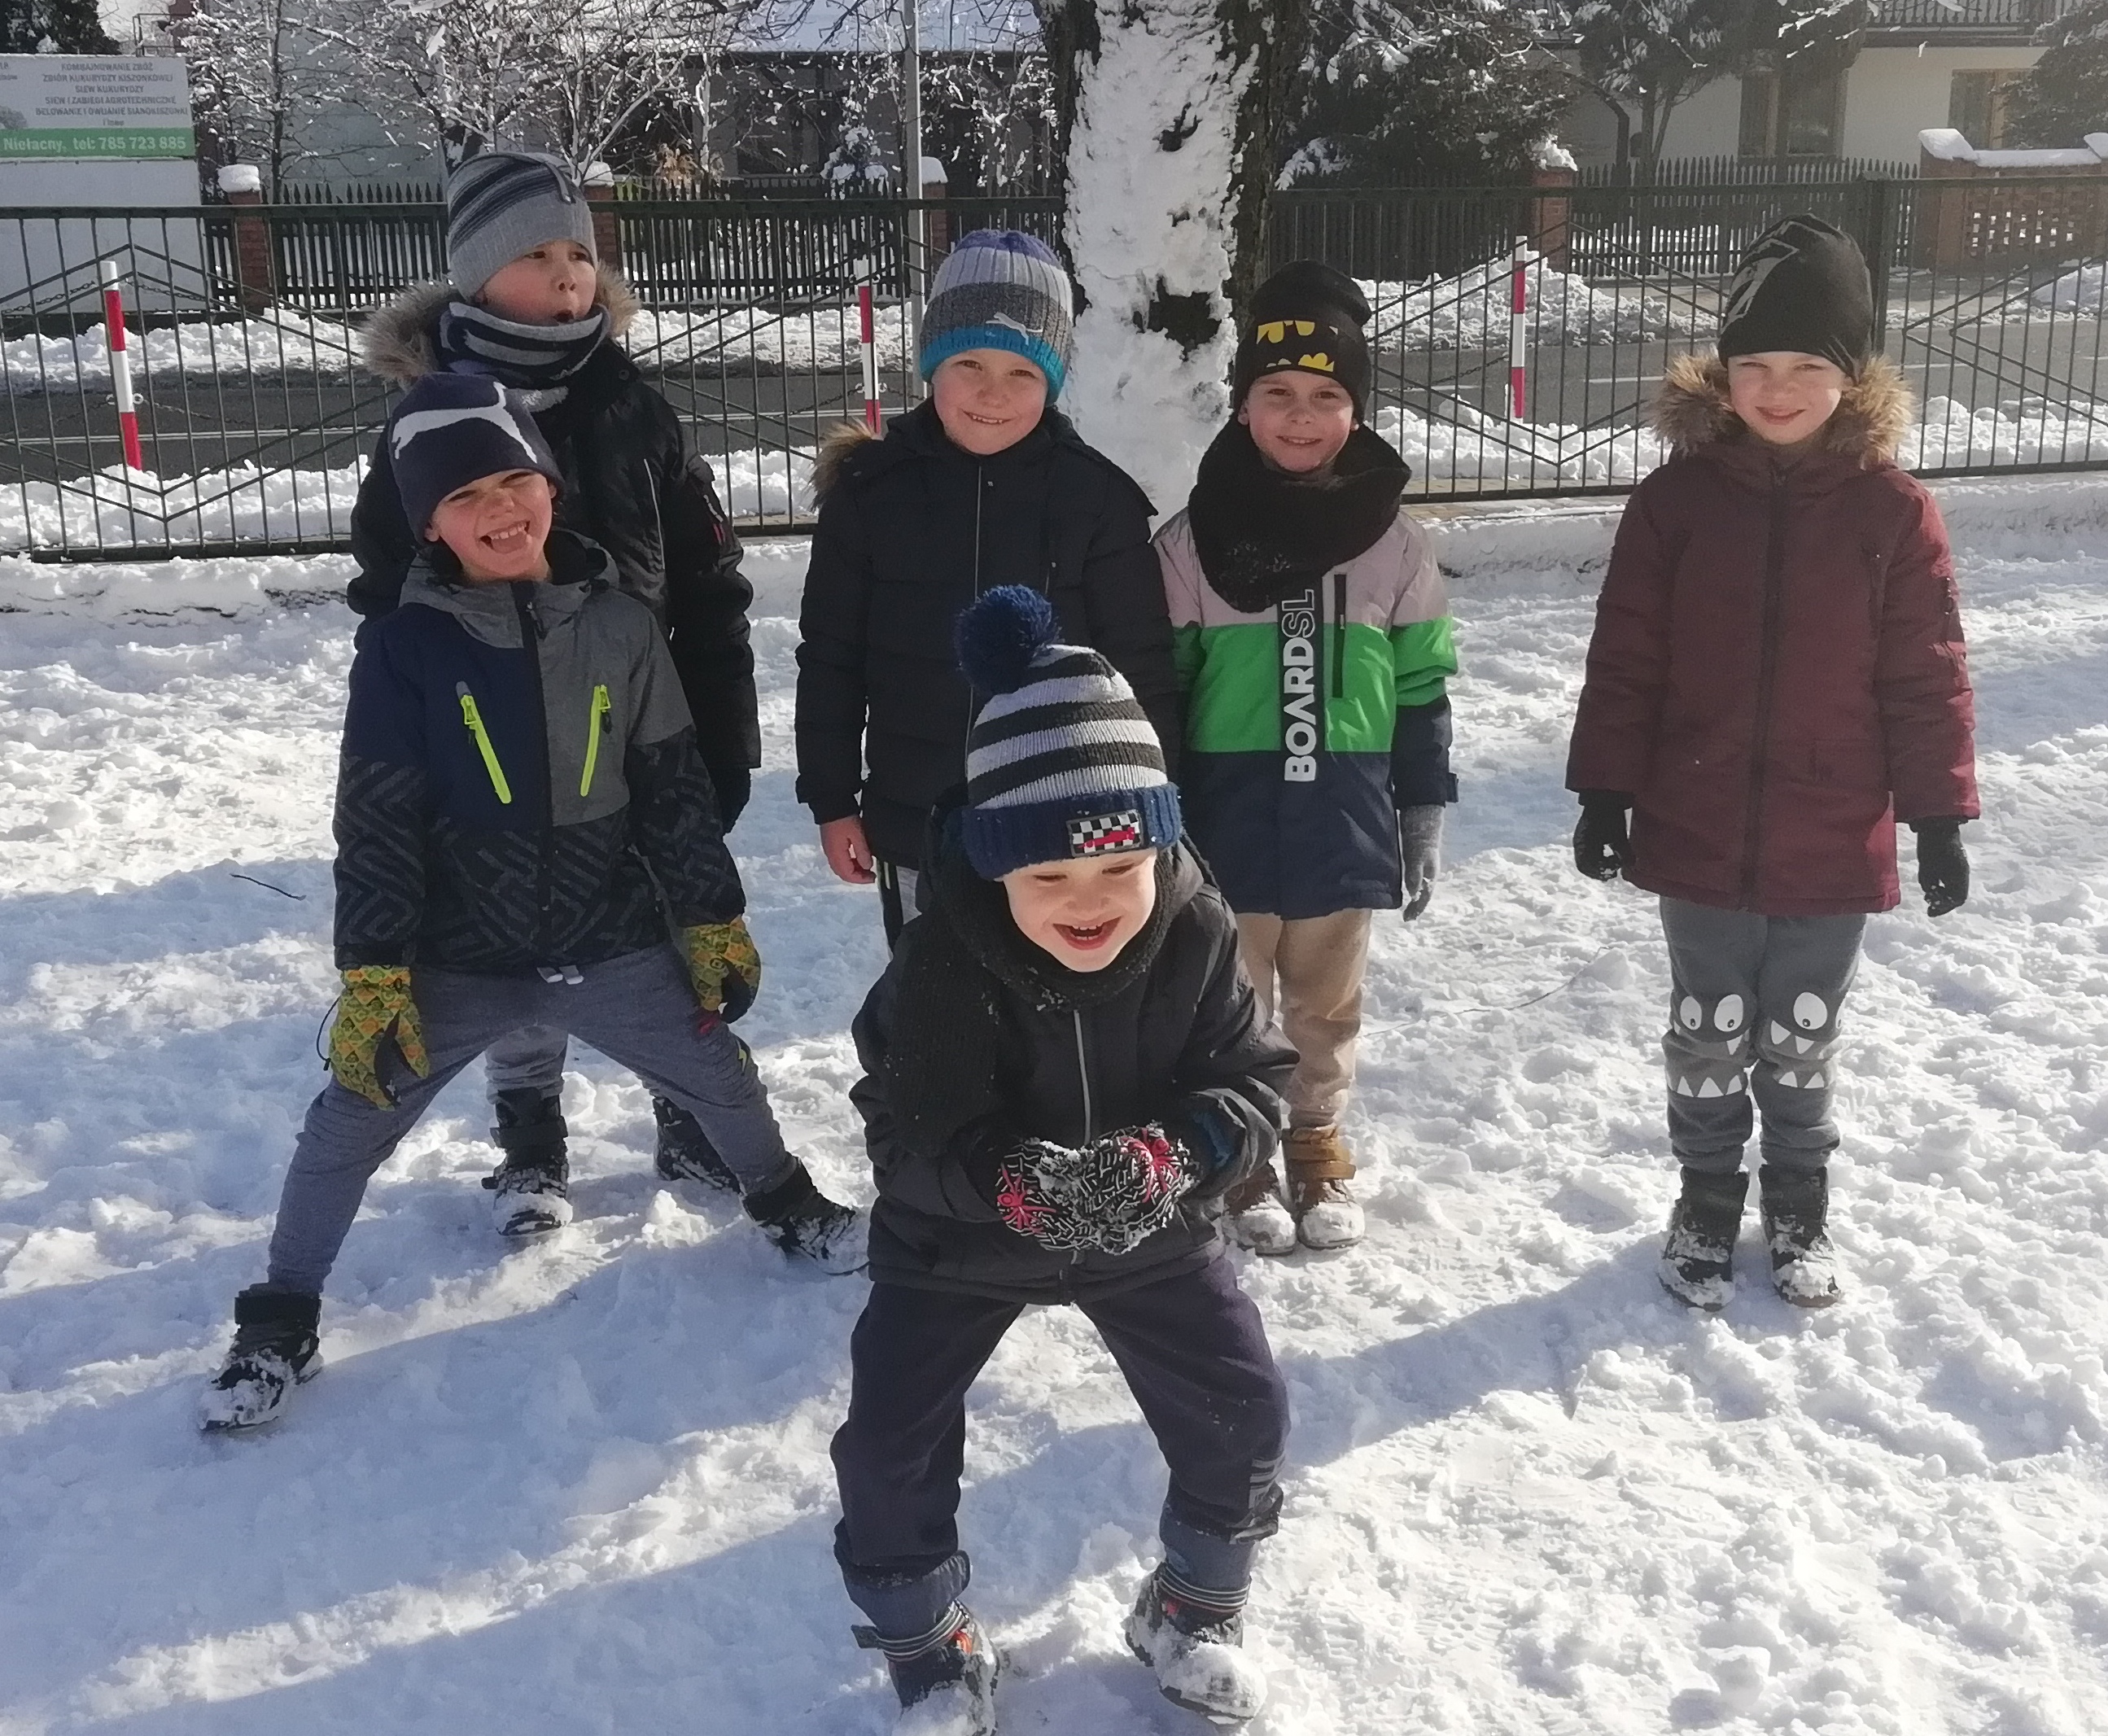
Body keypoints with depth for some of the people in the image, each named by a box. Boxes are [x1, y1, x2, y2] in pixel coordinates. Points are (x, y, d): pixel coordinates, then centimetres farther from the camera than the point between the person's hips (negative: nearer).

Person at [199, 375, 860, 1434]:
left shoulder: (618, 628, -6)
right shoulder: (408, 647, -12)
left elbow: (675, 790, 3)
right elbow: (374, 826, -10)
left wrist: (713, 923, 5)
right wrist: (370, 979, -13)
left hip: (612, 945, 2)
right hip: (454, 960, -2)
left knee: (721, 1080, 14)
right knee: (347, 1128, -1)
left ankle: (787, 1208, 45)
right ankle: (278, 1327, 18)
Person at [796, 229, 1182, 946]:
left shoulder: (1097, 496, -9)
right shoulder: (870, 490, -5)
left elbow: (1141, 670, -5)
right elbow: (830, 657, 2)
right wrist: (832, 800, 3)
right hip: (915, 829, 2)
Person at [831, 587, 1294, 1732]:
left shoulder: (1197, 936, -21)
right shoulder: (940, 963, -29)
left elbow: (1250, 1086, -18)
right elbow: (909, 1139, -28)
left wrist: (1164, 1159, -38)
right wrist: (1016, 1185, -48)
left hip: (1153, 1230, 2)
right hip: (959, 1236, -2)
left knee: (1241, 1414, 4)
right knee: (889, 1447, -4)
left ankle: (1191, 1608, 31)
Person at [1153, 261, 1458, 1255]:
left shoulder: (1392, 539, -2)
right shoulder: (1194, 538, -6)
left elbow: (1423, 691, 4)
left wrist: (1424, 821, 4)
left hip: (1345, 828, 1)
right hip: (1229, 827, -1)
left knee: (1327, 1007, 16)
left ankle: (1316, 1145, 35)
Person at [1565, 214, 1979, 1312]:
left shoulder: (1893, 512, -8)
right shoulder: (1678, 496, -7)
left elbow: (1927, 679, -3)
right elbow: (1625, 659, -3)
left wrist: (1940, 812, -3)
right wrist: (1604, 791, -4)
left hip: (1832, 850, 0)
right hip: (1698, 840, 0)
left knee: (1802, 1043, 16)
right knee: (1708, 1037, 15)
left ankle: (1799, 1206, 37)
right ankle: (1707, 1200, 35)